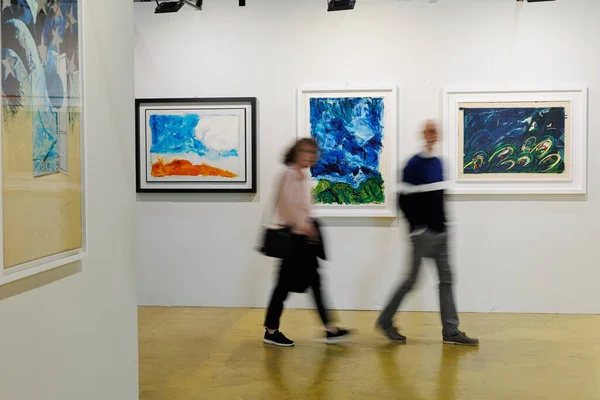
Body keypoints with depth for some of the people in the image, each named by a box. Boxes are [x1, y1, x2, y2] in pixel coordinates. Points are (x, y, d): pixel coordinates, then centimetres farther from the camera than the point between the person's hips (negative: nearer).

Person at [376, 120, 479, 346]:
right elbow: (404, 200, -13)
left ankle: (451, 331, 9)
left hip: (440, 232, 7)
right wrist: (418, 227, -11)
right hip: (424, 233, -7)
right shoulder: (414, 165, -10)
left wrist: (443, 223, 12)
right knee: (412, 279, -1)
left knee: (446, 279, 5)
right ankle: (385, 320, 15)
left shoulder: (438, 163, 12)